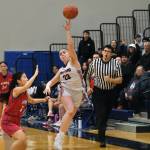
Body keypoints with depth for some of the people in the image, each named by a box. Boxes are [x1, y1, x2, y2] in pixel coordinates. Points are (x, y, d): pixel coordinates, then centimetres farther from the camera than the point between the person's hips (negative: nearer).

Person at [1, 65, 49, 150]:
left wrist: (44, 99, 13)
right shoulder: (16, 90, -20)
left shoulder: (25, 92, 5)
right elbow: (26, 86, -42)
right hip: (8, 121, -9)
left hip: (16, 121, 9)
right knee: (22, 138, -27)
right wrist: (35, 74, -38)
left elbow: (32, 101, 26)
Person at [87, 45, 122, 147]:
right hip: (98, 92, -2)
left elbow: (120, 80, -7)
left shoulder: (116, 64, -5)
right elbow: (88, 76, 13)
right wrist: (89, 86, 3)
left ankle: (102, 134, 35)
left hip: (110, 93, 2)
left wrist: (110, 80, -23)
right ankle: (102, 139, -11)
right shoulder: (95, 63, -4)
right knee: (100, 116, -11)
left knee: (106, 116, 13)